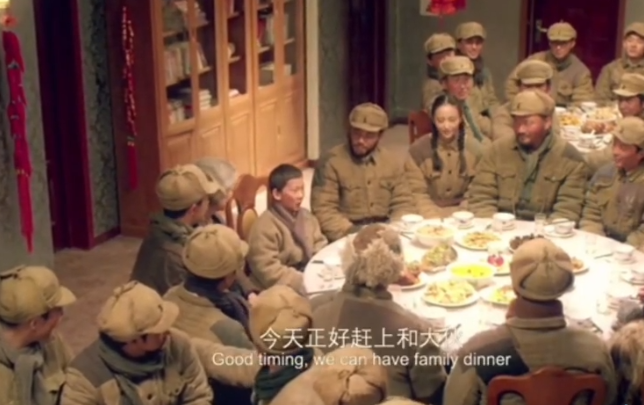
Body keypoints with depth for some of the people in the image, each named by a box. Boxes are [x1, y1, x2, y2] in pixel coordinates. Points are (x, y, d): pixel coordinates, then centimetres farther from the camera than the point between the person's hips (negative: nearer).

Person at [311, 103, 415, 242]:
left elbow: (403, 203, 12)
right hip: (349, 235, -4)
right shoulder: (331, 162, -4)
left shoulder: (391, 161, 11)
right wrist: (352, 233, -21)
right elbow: (323, 210, -9)